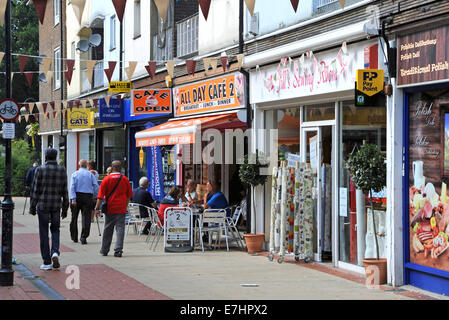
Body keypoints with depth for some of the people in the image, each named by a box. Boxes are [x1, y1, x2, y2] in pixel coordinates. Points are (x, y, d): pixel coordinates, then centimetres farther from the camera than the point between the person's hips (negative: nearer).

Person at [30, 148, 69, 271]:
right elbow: (65, 191, 3)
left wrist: (32, 207, 2)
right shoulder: (62, 170, 0)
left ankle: (47, 262, 6)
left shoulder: (40, 170, -8)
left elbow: (35, 190, -6)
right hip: (56, 205, 2)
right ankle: (55, 252, -5)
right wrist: (65, 208, 10)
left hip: (42, 205, -2)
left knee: (44, 233, 5)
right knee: (55, 230, 18)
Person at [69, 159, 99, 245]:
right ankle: (83, 237, -12)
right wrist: (94, 195, 9)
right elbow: (96, 186, -2)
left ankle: (74, 237, 21)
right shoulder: (91, 174, 4)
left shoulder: (75, 174, 2)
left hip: (77, 196, 0)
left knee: (74, 217, 13)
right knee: (86, 218, -2)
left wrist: (73, 199, -13)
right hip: (88, 197, 0)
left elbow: (72, 187, -8)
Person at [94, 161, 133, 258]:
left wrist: (97, 208, -2)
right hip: (121, 209, 0)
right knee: (120, 228, -1)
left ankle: (104, 250, 21)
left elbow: (101, 196, -5)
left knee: (107, 229, 12)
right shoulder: (125, 179, 2)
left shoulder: (106, 179, -3)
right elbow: (129, 196, 10)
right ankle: (118, 250, -9)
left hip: (109, 208, 0)